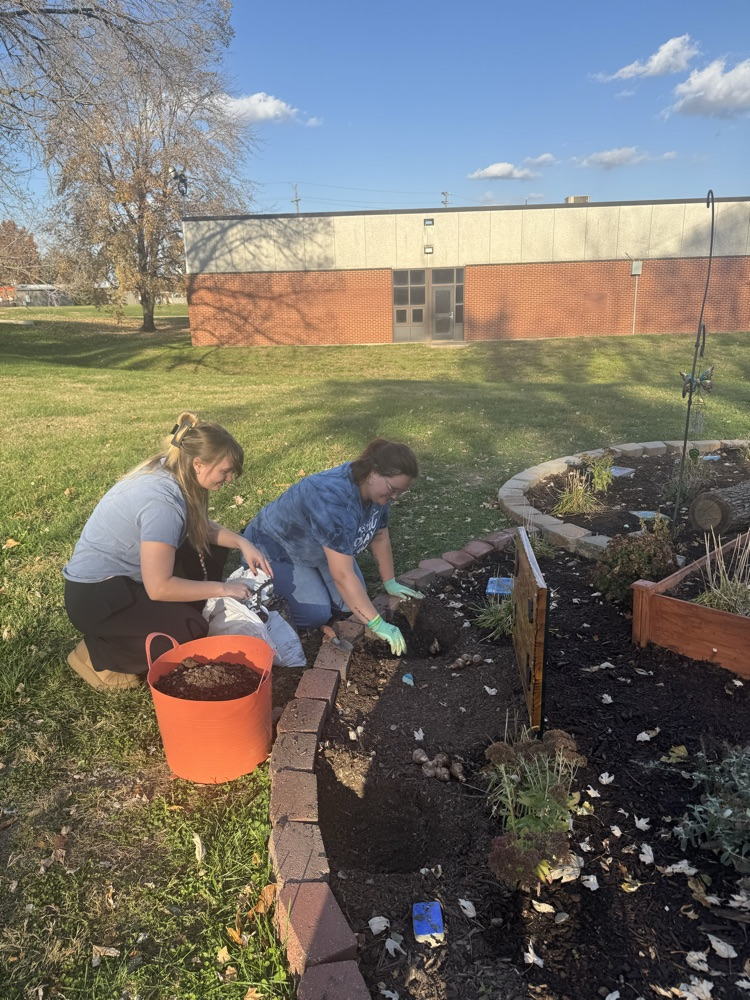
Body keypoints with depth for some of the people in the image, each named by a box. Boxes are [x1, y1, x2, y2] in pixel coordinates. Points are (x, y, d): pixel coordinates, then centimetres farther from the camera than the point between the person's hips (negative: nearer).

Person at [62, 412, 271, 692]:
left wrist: (242, 542, -4)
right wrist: (222, 589, -19)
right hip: (94, 596, -9)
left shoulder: (171, 471, -5)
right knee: (192, 634, -23)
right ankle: (97, 654, -4)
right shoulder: (162, 501, -30)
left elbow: (203, 528, 12)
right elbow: (159, 588, -29)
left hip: (126, 575, 9)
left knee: (213, 549, 6)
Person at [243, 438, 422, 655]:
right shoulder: (333, 499, -40)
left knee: (350, 602, -8)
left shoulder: (376, 488, -15)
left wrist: (390, 583, 6)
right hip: (275, 548, -8)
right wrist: (377, 625, -39)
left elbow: (380, 538, 1)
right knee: (315, 614, -21)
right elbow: (342, 575, -41)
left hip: (319, 548, 8)